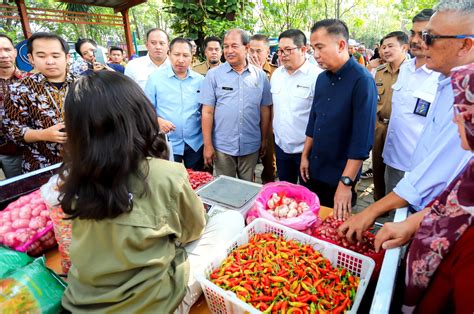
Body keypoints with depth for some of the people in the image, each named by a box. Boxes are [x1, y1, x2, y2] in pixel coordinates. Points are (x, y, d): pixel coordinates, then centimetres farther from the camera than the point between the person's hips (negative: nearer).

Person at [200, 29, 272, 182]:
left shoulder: (260, 75, 2)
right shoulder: (213, 75, -4)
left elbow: (265, 110, 7)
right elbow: (207, 112, -5)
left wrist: (264, 139, 10)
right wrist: (207, 145, -7)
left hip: (251, 146, 2)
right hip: (222, 146, -1)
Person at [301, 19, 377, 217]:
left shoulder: (362, 80, -18)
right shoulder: (322, 78, 4)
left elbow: (362, 138, -22)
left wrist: (346, 183, -23)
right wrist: (305, 156, 13)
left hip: (340, 176, -6)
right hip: (314, 171, 6)